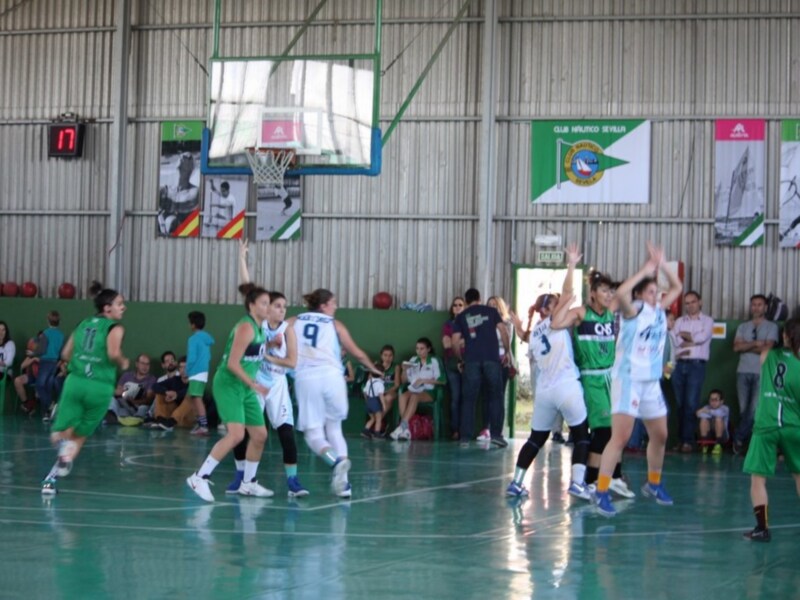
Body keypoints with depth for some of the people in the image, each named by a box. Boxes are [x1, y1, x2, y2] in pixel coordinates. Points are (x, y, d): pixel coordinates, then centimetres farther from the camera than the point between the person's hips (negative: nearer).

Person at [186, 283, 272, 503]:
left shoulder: (258, 327, 11)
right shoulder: (246, 327, -17)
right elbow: (233, 363, -21)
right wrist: (254, 384, -23)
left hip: (244, 387, 10)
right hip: (228, 385, -10)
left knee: (260, 435, 11)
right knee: (236, 434, -22)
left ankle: (248, 483, 24)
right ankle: (200, 477, -19)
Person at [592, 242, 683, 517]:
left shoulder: (660, 311, 10)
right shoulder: (633, 310, -9)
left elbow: (677, 287, 21)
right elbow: (621, 293, -30)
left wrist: (662, 265, 7)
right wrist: (645, 270, -22)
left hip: (652, 382, 8)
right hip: (628, 380, -8)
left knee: (660, 435, 16)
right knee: (620, 437, -15)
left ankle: (653, 484, 34)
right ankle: (602, 491, -14)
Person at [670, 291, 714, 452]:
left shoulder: (707, 321, 9)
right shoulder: (679, 322, 17)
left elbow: (703, 337, -8)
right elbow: (674, 340, 1)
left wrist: (685, 336, 3)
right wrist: (693, 339, -5)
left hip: (697, 365, -3)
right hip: (680, 365, 3)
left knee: (691, 404, -10)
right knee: (680, 403, 3)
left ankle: (688, 440, -10)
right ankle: (681, 439, 7)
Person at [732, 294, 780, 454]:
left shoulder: (771, 327, 6)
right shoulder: (743, 327, 16)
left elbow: (767, 348, -7)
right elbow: (736, 346, 1)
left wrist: (746, 347, -1)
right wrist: (755, 344, -9)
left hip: (761, 373, -3)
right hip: (743, 371, 3)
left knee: (754, 409, -12)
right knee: (744, 409, 2)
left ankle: (739, 438, -6)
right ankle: (744, 441, 8)